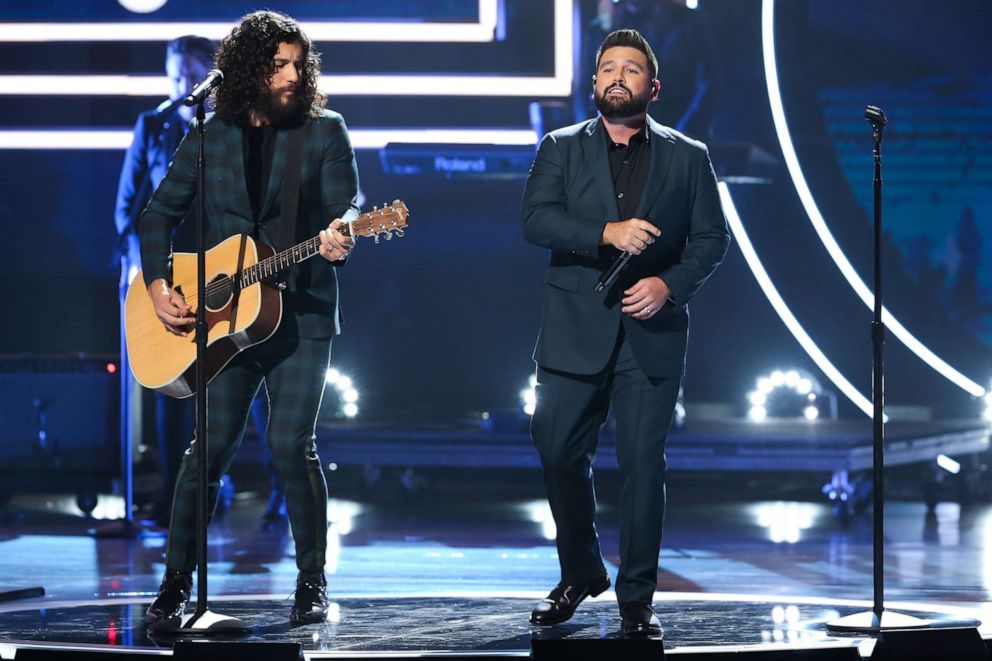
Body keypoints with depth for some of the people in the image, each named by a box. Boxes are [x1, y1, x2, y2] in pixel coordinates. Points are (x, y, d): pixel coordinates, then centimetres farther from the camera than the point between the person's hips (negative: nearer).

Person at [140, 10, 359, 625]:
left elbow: (349, 202, -9)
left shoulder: (324, 130, 1)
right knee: (211, 447, -2)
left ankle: (313, 583, 5)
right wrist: (159, 286, -1)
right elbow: (161, 213, 12)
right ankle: (177, 580, 7)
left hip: (302, 314, -2)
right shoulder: (211, 136, 7)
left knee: (292, 445, -7)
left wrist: (338, 235, -32)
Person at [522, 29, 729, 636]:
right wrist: (608, 233, -21)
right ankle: (581, 574, 22)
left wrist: (669, 284, -12)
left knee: (644, 465, -1)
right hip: (576, 332, 1)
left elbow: (712, 239, 5)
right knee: (560, 455, 1)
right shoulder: (562, 149, 8)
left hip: (652, 333, 0)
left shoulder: (687, 157, 9)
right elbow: (536, 220, -7)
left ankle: (637, 598, 8)